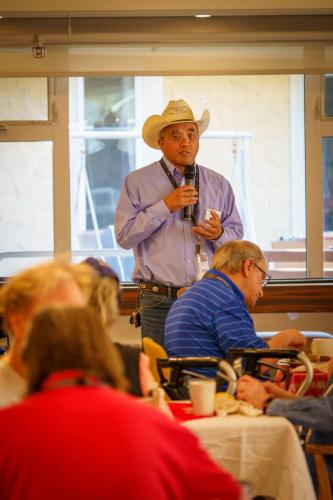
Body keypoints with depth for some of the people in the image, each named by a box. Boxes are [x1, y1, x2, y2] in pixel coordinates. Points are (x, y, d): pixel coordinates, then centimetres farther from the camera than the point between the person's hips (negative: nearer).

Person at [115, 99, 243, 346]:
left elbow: (237, 235, 17)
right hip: (159, 301, -2)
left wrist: (219, 235, -6)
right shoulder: (137, 182, 5)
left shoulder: (219, 184, 14)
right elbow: (124, 236, -4)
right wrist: (165, 206, -9)